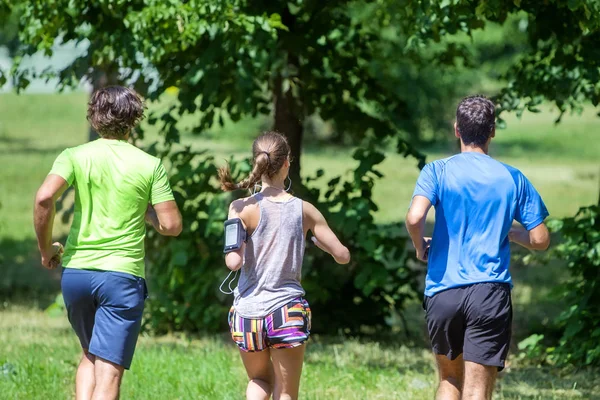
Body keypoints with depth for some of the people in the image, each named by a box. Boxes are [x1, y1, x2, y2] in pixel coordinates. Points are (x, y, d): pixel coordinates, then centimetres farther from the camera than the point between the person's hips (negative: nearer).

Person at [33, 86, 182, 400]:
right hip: (122, 274, -3)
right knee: (108, 374, -5)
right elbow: (171, 225, -3)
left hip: (75, 271, 3)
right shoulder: (150, 165, 0)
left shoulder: (75, 157, 2)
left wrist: (45, 248, -1)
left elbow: (44, 197, -14)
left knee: (90, 356, 25)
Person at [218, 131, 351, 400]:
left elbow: (233, 262, -18)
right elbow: (342, 255, 4)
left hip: (248, 312, 0)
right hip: (288, 312, 0)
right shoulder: (304, 211, -2)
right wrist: (319, 242, 24)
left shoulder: (243, 208, -9)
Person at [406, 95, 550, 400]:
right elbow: (540, 240, 5)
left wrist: (420, 247, 5)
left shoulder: (437, 172, 1)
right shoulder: (513, 179, 5)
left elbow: (414, 218, -16)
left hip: (442, 292, 1)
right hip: (490, 294, -1)